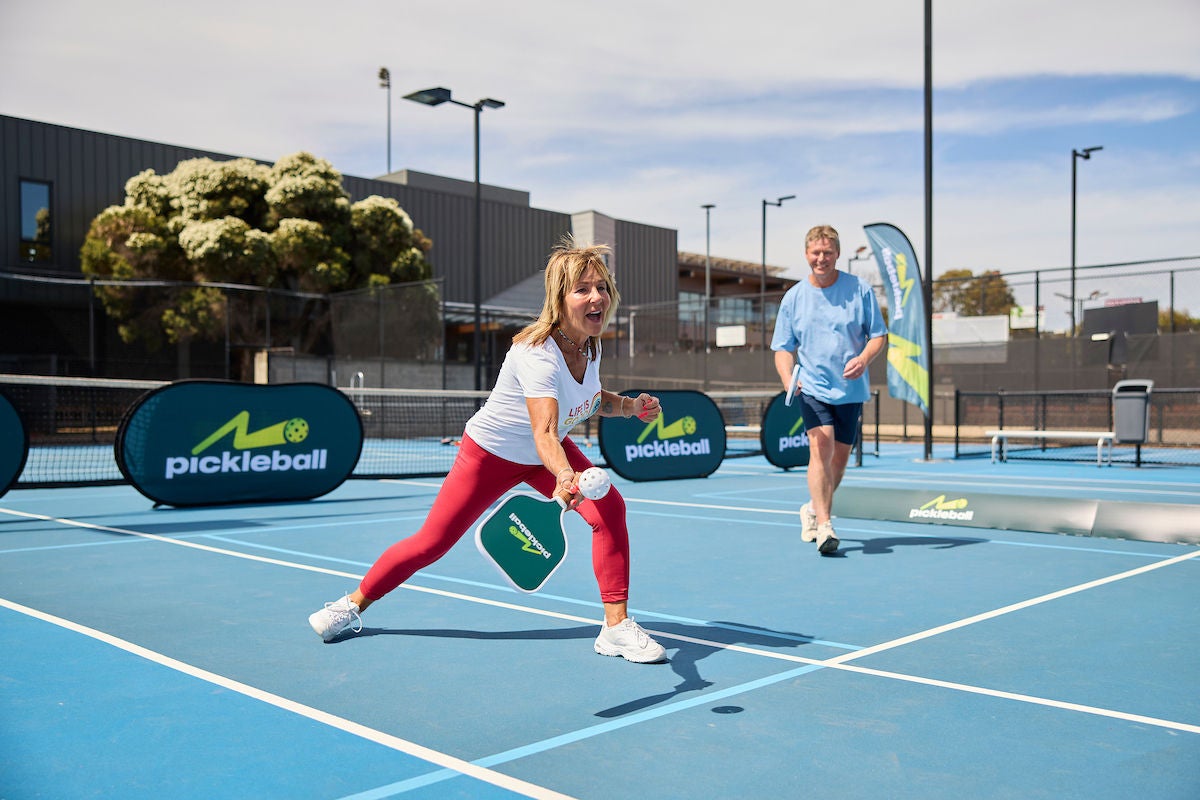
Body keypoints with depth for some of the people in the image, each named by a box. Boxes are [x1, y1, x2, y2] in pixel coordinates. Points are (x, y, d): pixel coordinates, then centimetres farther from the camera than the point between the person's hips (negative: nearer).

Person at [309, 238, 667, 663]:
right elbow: (544, 435, -50)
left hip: (547, 452, 6)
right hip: (491, 453, -6)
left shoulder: (590, 342, -11)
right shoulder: (537, 353, -36)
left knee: (609, 508, -18)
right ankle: (353, 603, 27)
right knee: (432, 542, 1)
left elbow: (590, 397, 11)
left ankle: (616, 626, -8)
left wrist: (629, 405, -9)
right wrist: (565, 478, -70)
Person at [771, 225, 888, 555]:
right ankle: (823, 525, -21)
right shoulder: (793, 298, 2)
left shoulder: (859, 289, -1)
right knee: (821, 447, -20)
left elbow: (879, 335, 3)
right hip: (811, 387, -1)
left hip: (850, 389, 1)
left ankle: (814, 509, 34)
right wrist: (787, 377, -15)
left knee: (840, 457, 9)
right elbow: (783, 348, 5)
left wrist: (863, 358, -18)